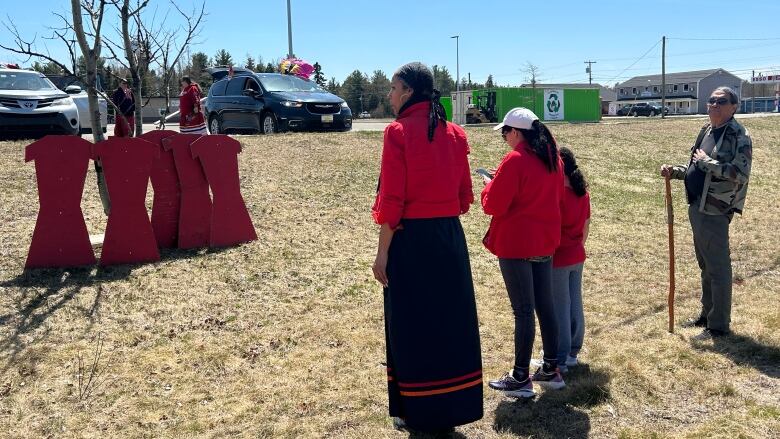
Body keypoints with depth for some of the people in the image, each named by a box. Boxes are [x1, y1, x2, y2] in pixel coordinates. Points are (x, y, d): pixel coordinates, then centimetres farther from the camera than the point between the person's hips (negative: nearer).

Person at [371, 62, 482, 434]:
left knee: (412, 323, 6)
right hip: (451, 237, 6)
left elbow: (392, 200, -13)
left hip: (411, 239, -6)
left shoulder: (399, 132, -11)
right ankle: (453, 406, 27)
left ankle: (421, 413, 17)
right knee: (451, 319, 14)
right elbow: (465, 195, 10)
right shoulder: (454, 133, 7)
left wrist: (382, 253, -9)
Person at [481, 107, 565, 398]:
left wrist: (490, 184, 4)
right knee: (545, 306, 14)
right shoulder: (552, 159, 8)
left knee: (523, 310, -2)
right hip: (545, 242, 8)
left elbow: (493, 205, -16)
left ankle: (521, 379, 7)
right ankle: (551, 370, 25)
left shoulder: (515, 160, -16)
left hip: (516, 243, -8)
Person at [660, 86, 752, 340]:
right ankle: (707, 314, 33)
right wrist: (675, 172, 4)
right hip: (696, 208, 9)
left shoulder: (739, 136, -13)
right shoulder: (706, 131, 13)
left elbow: (740, 174, -25)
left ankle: (719, 325, 11)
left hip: (715, 213, -9)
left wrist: (706, 161, -18)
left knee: (718, 269, 0)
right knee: (705, 266, 19)